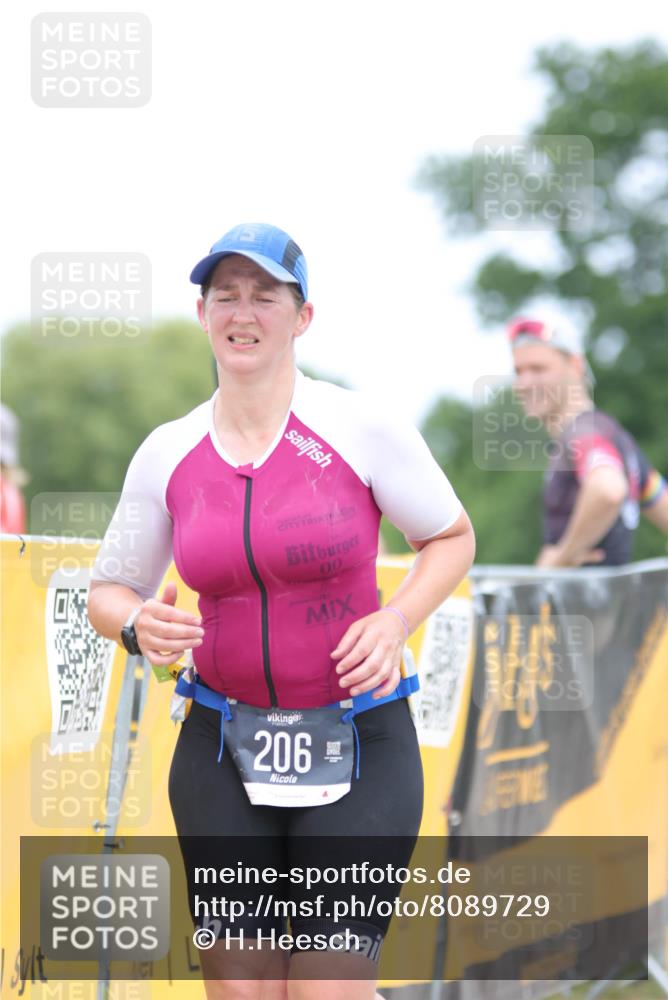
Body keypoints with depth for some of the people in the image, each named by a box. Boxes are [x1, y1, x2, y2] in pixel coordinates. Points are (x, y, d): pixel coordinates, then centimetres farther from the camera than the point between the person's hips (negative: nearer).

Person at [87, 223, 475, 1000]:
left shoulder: (361, 427, -8)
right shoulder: (166, 455, 1)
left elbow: (452, 538, 4)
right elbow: (109, 593, 11)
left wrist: (397, 619, -14)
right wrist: (139, 627, -12)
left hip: (357, 746, -3)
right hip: (224, 749, 3)